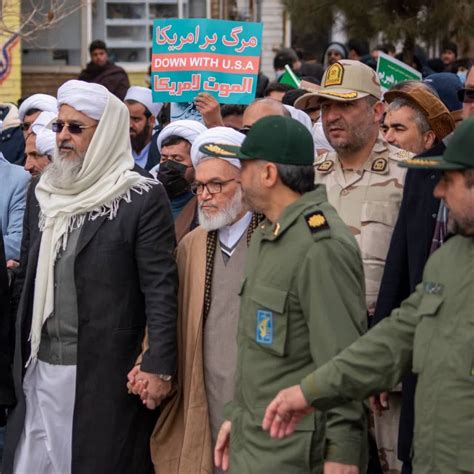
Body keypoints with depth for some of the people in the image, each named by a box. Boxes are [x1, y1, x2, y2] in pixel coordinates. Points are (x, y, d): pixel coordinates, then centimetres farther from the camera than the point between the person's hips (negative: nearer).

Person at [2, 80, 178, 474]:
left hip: (106, 374, -6)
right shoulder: (44, 193, 12)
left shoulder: (142, 198, -8)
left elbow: (161, 288, -11)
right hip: (41, 368, 6)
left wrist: (159, 366, -16)